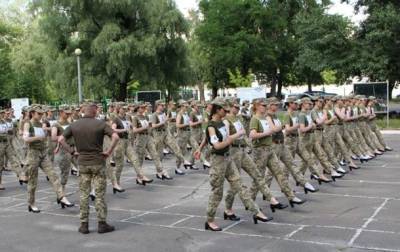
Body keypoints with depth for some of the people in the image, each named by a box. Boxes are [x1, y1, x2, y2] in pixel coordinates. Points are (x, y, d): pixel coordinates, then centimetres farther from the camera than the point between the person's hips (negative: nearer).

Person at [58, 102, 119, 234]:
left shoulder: (74, 125, 2)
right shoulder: (100, 124, -8)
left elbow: (61, 139, -1)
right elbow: (115, 137, -19)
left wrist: (72, 151, 2)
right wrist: (109, 151, -11)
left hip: (82, 162, 3)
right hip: (98, 162, -3)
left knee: (83, 194, 9)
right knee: (100, 194, 4)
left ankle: (84, 224, 12)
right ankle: (102, 224, 8)